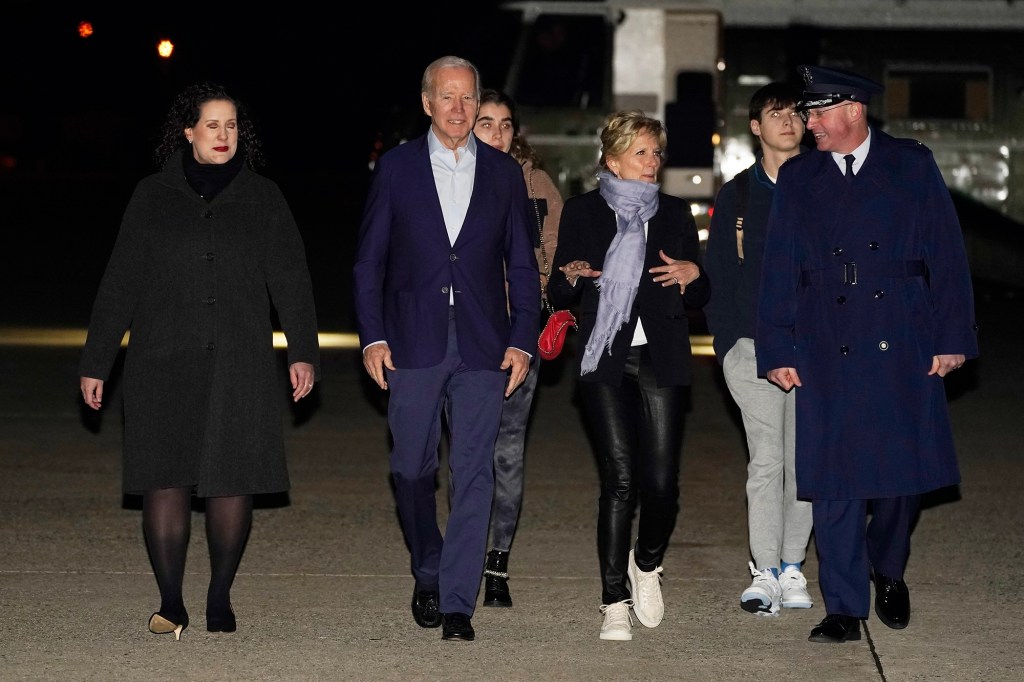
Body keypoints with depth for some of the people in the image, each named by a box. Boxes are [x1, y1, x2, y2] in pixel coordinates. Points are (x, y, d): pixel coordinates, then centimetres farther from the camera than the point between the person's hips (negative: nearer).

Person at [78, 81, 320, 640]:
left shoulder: (262, 198, 9)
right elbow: (119, 285, 9)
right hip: (163, 363, 0)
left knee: (233, 482, -2)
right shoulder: (153, 196, 8)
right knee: (165, 479, -6)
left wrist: (303, 351, -7)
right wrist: (95, 363, 6)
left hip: (239, 365, 0)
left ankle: (220, 599, 11)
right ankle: (171, 602, 1)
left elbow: (290, 278, 5)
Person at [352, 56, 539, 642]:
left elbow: (521, 266, 10)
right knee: (413, 469, 6)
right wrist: (372, 336, -3)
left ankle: (457, 603, -2)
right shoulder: (397, 167, 6)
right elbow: (370, 260, 6)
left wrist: (522, 342, 1)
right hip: (414, 344, 0)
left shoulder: (504, 173, 9)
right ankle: (428, 576, 28)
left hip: (483, 346, 0)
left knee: (474, 473, -5)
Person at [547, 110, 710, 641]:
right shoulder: (582, 212, 8)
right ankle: (615, 601, 2)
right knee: (619, 480, -8)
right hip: (605, 360, -2)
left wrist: (692, 273, -5)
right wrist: (572, 276, -14)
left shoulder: (674, 214, 14)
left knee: (661, 481, -7)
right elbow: (558, 295, 8)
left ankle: (646, 565, 23)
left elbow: (699, 297, 17)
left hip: (661, 360, 2)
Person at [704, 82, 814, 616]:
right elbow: (716, 272, 9)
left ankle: (791, 567, 12)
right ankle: (765, 573, -7)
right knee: (766, 460, -7)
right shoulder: (736, 195, 8)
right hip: (754, 346, -1)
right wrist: (726, 342, 0)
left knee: (803, 459, 4)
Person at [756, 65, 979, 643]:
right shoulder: (798, 179, 10)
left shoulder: (913, 166, 5)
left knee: (907, 466, 2)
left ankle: (888, 571, 30)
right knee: (835, 476, -2)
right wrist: (777, 351, 2)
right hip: (829, 351, 1)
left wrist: (953, 336, -2)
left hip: (903, 345, -1)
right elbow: (779, 271, 8)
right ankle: (845, 609, 5)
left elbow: (947, 255, 3)